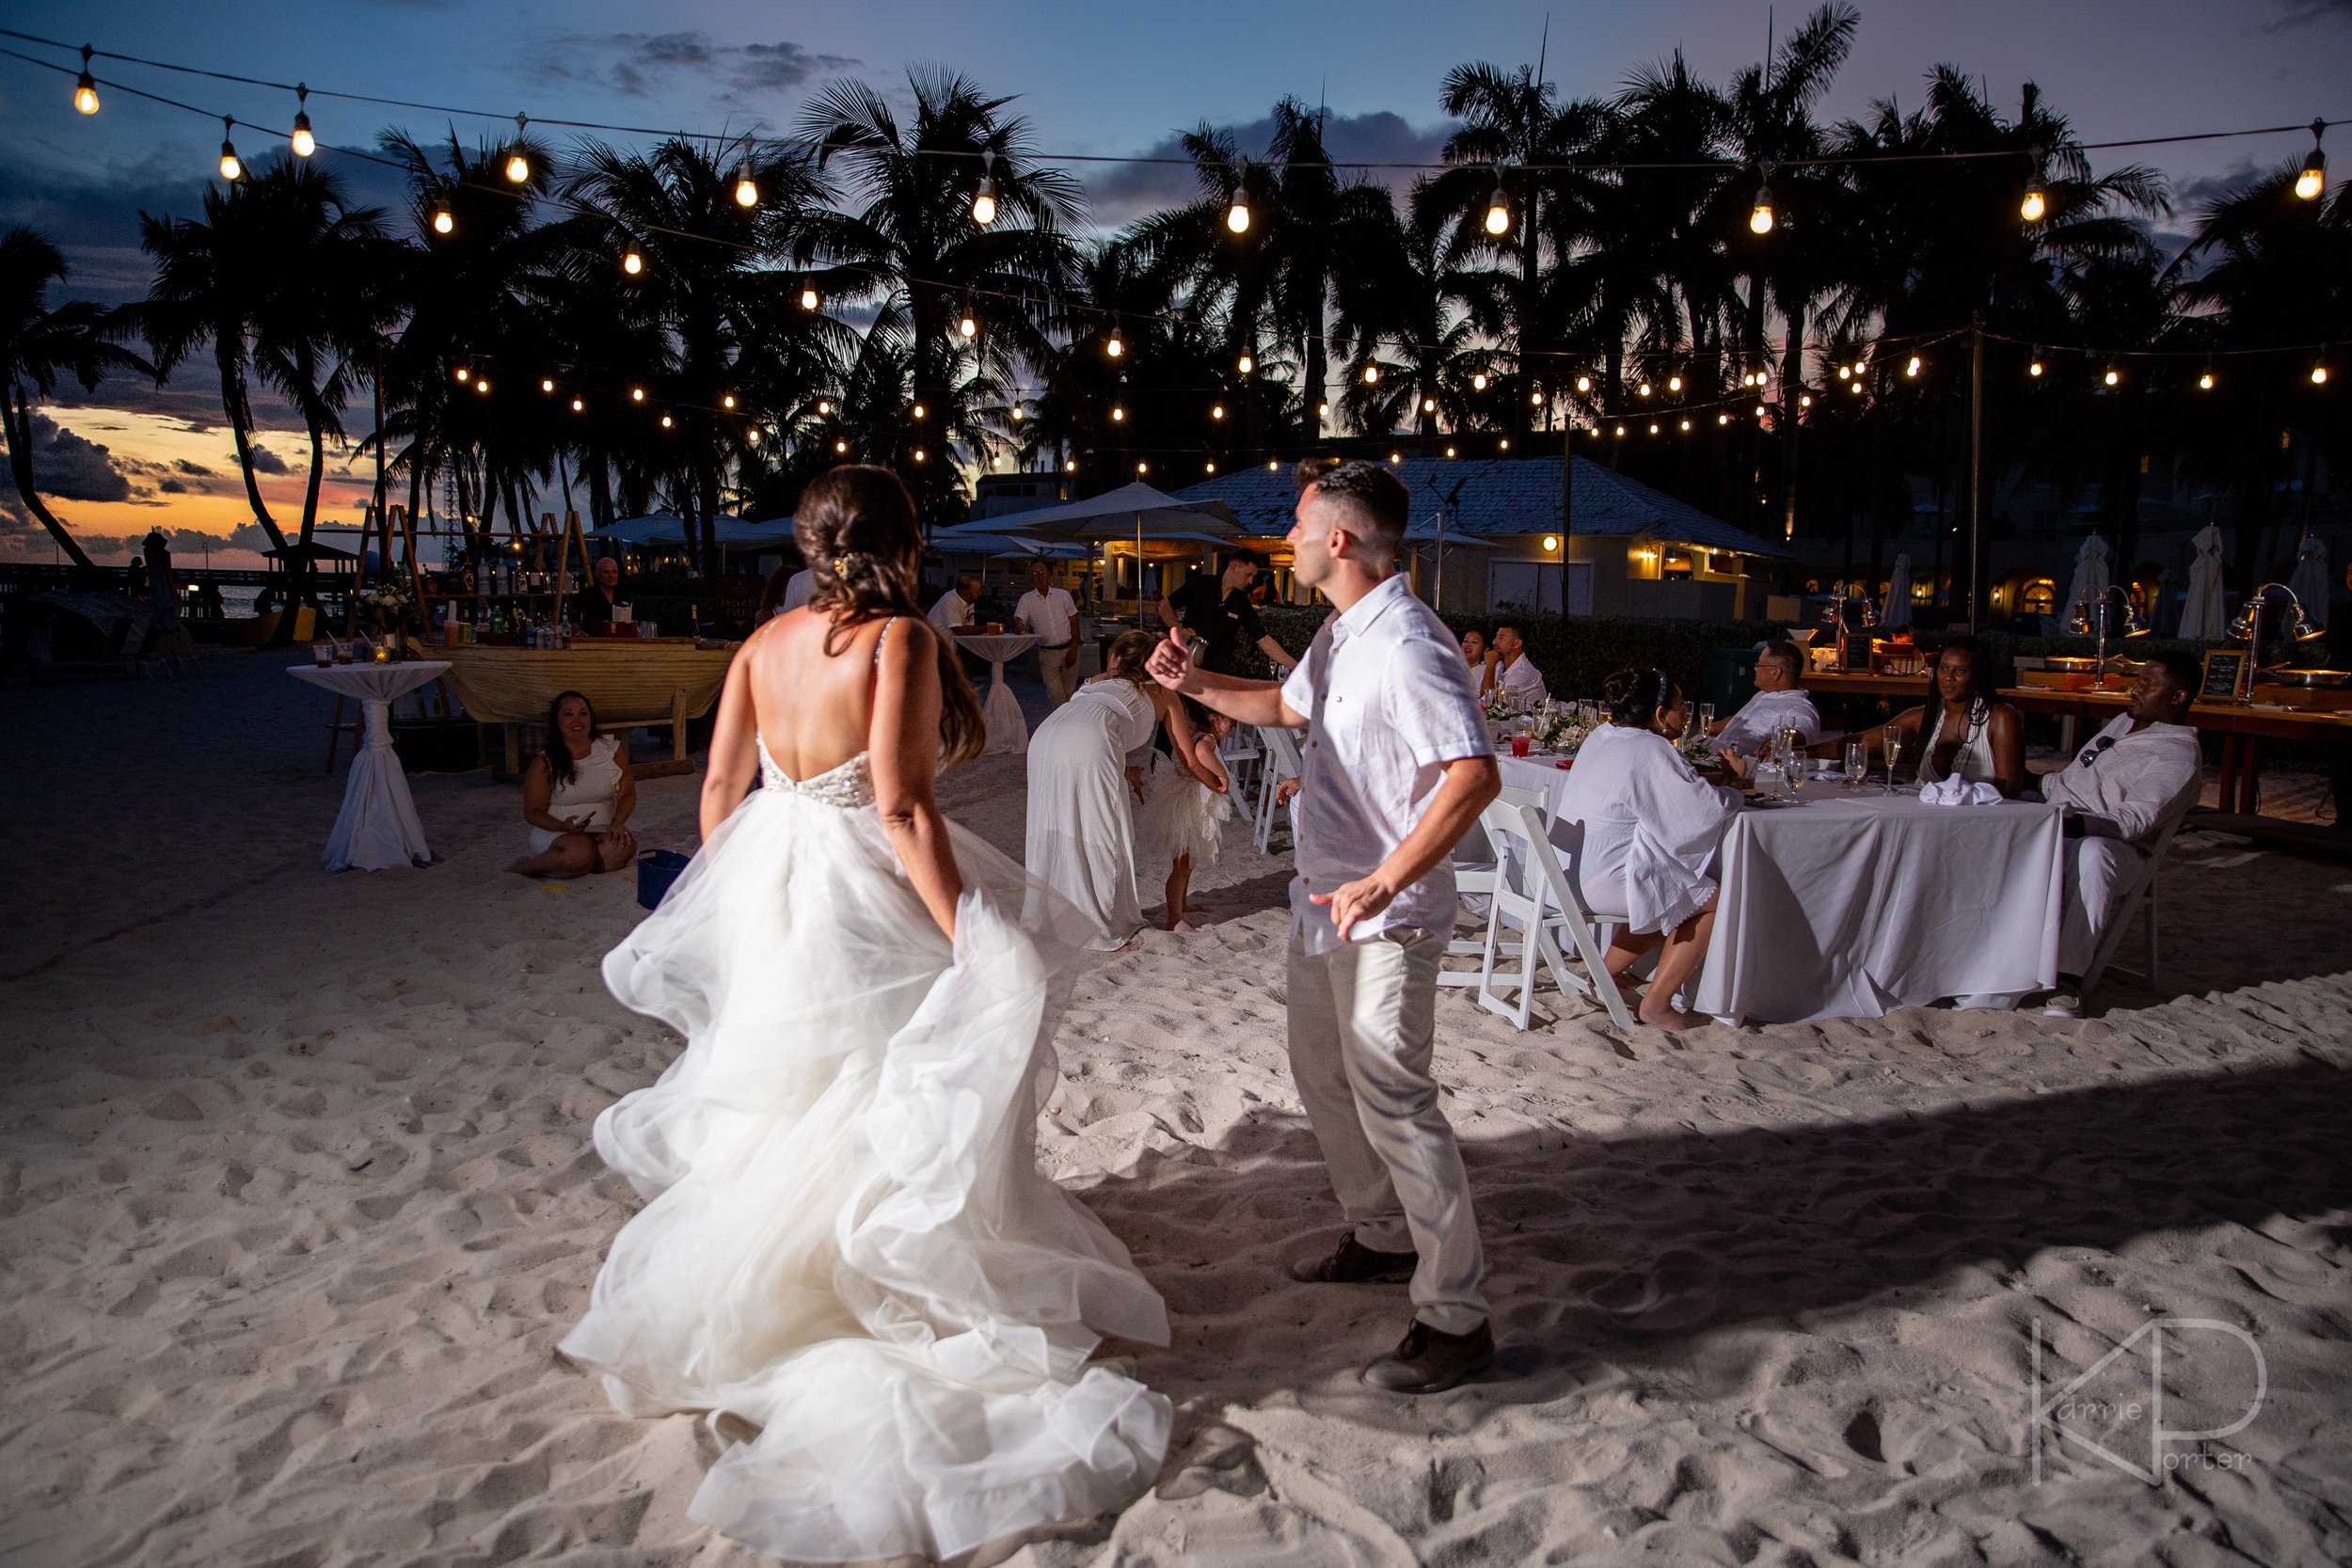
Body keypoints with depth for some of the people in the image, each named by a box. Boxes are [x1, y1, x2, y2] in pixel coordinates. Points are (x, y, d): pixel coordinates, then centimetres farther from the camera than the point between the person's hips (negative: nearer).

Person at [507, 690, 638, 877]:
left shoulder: (612, 750, 6)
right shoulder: (544, 763, -2)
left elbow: (627, 794, 3)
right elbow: (533, 812, -2)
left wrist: (617, 823, -18)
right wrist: (563, 827, -22)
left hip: (602, 831, 3)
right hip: (554, 833, -3)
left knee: (624, 847, -32)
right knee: (580, 851, -38)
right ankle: (523, 867, -9)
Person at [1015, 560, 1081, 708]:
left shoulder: (1063, 595, 3)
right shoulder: (1026, 599, 2)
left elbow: (1074, 624, 4)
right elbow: (1018, 622, -5)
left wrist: (1073, 649, -5)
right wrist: (1019, 626, -31)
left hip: (1068, 650, 1)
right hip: (1047, 654, -1)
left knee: (1068, 693, 7)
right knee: (1055, 696, -6)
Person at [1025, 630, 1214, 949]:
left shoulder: (1098, 681, 38)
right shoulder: (1163, 693, 29)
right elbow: (1188, 761, 33)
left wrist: (1127, 770, 40)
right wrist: (1218, 786, 48)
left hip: (1044, 734, 4)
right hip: (1090, 747, -4)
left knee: (1055, 833, 16)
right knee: (1104, 839, 9)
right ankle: (1108, 932, 16)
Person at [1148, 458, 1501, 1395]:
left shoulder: (1408, 647, -22)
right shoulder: (1339, 635, 10)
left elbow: (1475, 775, -31)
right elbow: (1286, 706, 30)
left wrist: (1384, 883, -36)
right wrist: (1196, 685, 17)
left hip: (1384, 918, -10)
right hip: (1324, 898, 11)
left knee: (1391, 1098, -8)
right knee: (1322, 1073, 21)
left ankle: (1455, 1319, 2)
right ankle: (1382, 1237, 39)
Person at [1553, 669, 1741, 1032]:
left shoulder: (1601, 736, 10)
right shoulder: (1651, 751, -18)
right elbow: (1707, 809, -19)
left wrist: (1707, 786, 11)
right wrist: (1733, 794, 3)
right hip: (1604, 882, -10)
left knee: (1672, 901, 26)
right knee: (1710, 900, 2)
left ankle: (1607, 973, 29)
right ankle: (1657, 1003, 4)